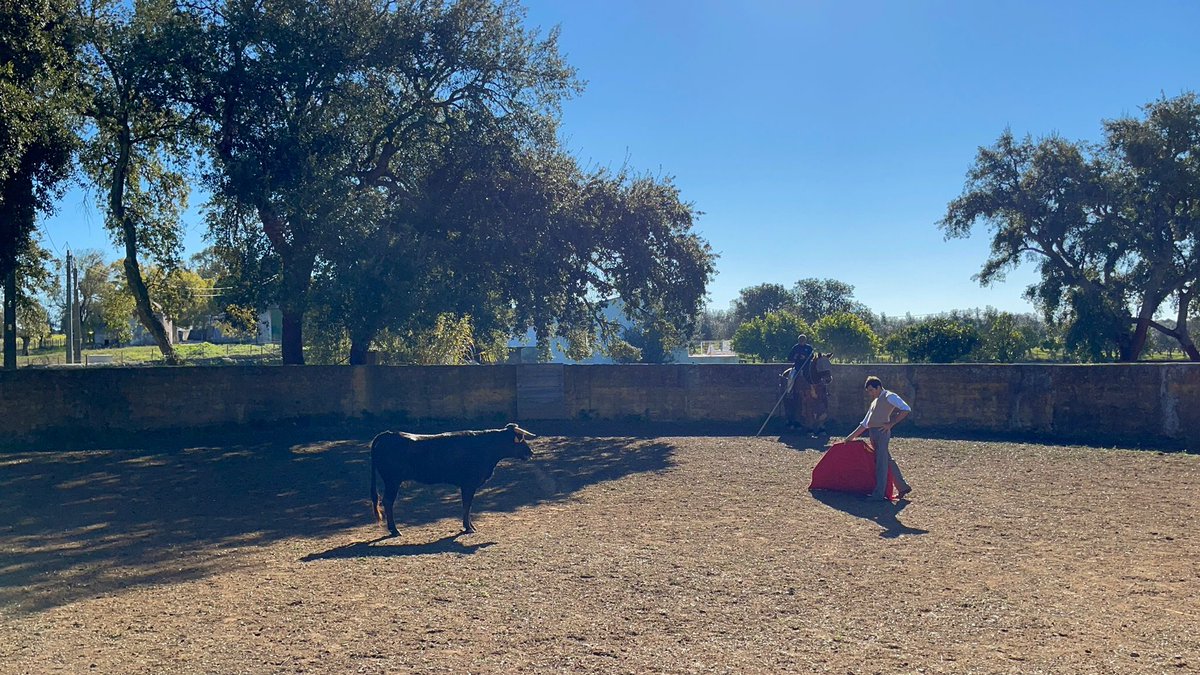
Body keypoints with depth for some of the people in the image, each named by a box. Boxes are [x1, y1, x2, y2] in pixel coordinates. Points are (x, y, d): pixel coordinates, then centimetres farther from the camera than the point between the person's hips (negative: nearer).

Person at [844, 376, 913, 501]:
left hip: (882, 432, -9)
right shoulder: (875, 402, 24)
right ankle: (903, 487, 20)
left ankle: (879, 494, -6)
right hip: (873, 433, 9)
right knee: (887, 461, 12)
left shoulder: (889, 396, -2)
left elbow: (906, 409, -14)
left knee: (881, 463, -7)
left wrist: (891, 424, -15)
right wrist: (851, 437, 23)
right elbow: (865, 423, 26)